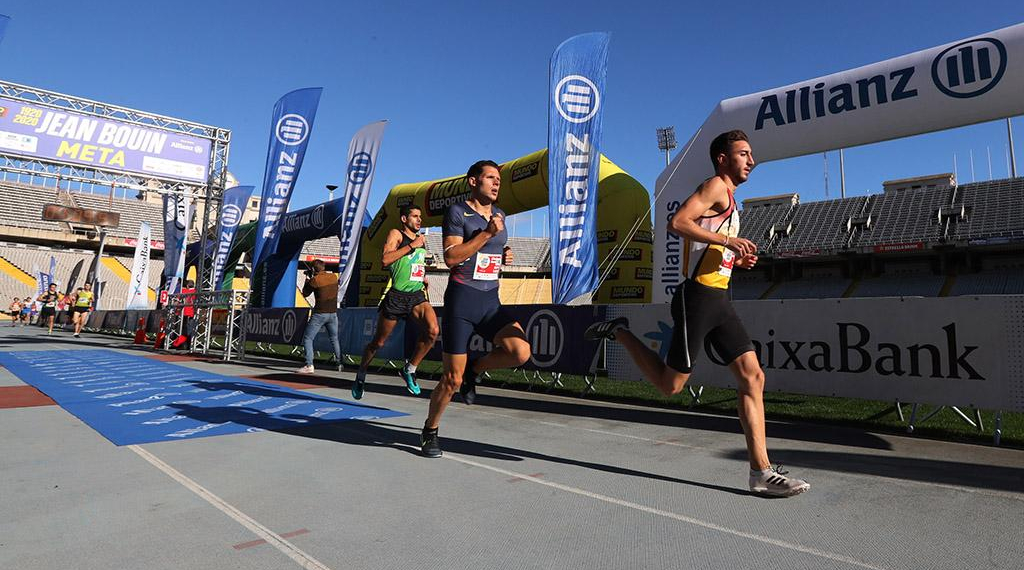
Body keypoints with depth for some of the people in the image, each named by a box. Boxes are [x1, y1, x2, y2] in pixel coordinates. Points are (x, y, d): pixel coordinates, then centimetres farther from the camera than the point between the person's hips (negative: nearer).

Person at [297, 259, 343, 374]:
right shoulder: (334, 277, 2)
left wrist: (307, 279, 13)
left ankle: (309, 365, -9)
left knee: (307, 339, 2)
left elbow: (305, 294, 2)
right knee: (334, 339, 21)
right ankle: (339, 363, 24)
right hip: (333, 313, 5)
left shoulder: (315, 280, -12)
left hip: (319, 314, -5)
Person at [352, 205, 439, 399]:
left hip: (417, 296, 5)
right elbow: (384, 260, -19)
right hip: (396, 296, -5)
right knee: (378, 342, 8)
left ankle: (410, 369, -1)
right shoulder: (396, 234, -3)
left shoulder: (421, 239, 17)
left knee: (432, 330, -21)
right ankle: (361, 376, 33)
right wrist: (411, 246, -18)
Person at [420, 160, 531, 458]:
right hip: (461, 301, -5)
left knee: (520, 351, -20)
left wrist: (505, 257, 7)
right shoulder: (457, 212, -4)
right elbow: (450, 257, -15)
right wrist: (487, 232, -18)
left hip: (491, 301, 6)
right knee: (452, 379, -1)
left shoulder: (499, 214, 16)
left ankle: (474, 369, 10)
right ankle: (430, 432, 26)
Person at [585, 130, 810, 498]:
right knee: (670, 384, -1)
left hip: (719, 300, 10)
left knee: (753, 377, 3)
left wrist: (737, 260, 14)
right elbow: (677, 223, -23)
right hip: (698, 297, -10)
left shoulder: (728, 199, 25)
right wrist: (728, 239, -20)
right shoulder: (716, 186, -5)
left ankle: (761, 472, 8)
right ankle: (619, 332, 17)